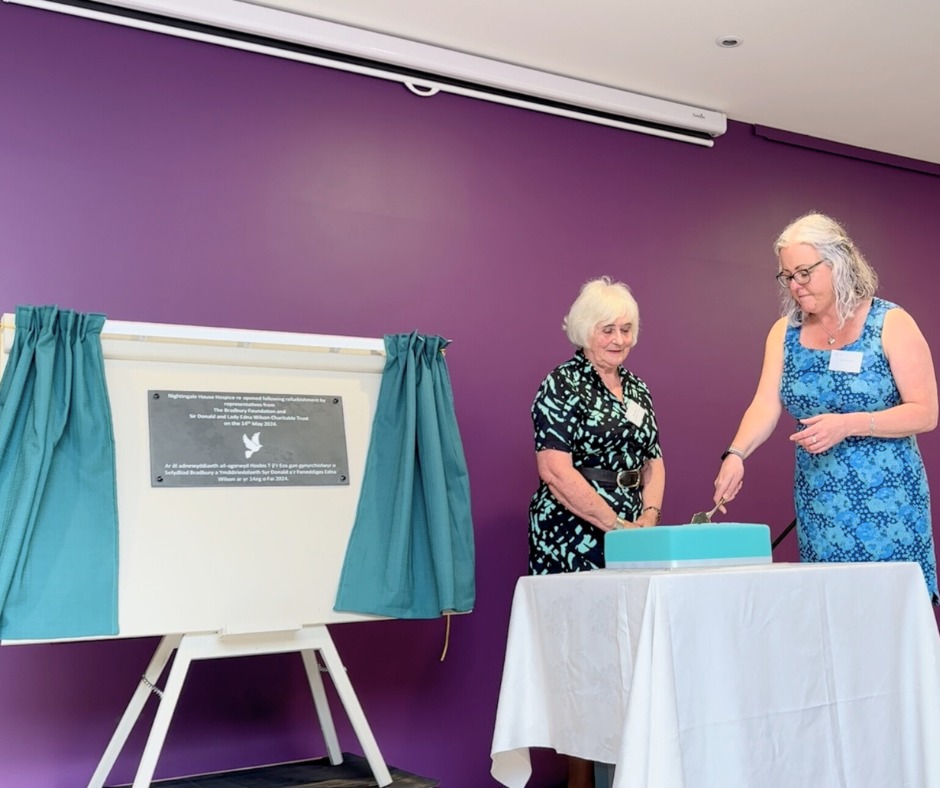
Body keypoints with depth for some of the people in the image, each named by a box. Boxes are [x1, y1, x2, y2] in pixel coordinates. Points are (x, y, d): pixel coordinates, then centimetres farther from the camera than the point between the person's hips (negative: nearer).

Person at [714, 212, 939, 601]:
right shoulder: (785, 332, 7)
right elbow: (766, 406, -3)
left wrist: (848, 425, -22)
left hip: (887, 501, -3)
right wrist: (735, 454, -22)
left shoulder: (892, 324, -5)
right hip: (818, 506, 3)